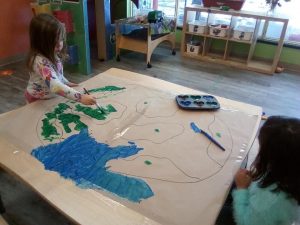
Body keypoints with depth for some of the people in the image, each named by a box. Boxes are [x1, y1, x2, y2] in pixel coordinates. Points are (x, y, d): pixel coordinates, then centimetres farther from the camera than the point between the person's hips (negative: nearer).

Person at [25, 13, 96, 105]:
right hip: (38, 101, -6)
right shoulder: (41, 61, -32)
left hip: (53, 97, 7)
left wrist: (66, 83, 7)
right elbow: (55, 86, -45)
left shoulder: (51, 54, -7)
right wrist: (80, 97, -51)